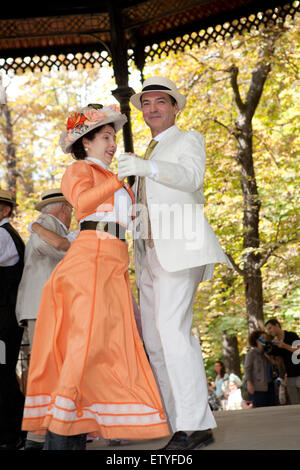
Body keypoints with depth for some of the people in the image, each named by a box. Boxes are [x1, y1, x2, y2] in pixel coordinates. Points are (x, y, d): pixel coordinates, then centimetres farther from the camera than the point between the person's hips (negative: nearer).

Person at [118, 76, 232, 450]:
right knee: (153, 338, 3)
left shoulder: (189, 139, 8)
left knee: (172, 328, -21)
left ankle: (195, 424, -20)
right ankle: (179, 422, 7)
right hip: (149, 254, 8)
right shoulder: (149, 154, 30)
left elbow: (191, 175, -15)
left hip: (179, 247, -8)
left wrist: (147, 167, -29)